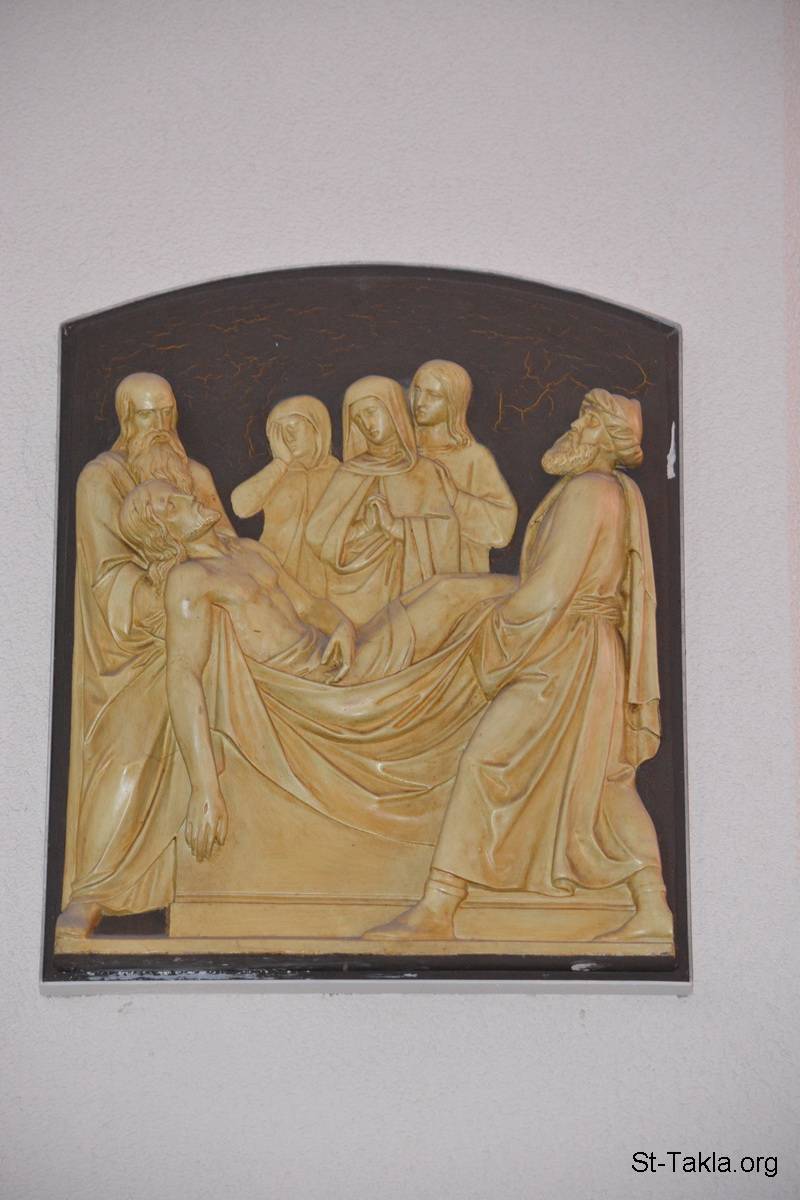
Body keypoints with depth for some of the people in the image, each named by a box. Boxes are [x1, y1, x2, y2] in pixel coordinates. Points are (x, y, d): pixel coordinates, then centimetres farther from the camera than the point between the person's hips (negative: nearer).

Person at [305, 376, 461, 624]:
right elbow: (318, 537, -1)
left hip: (412, 593, 0)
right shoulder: (351, 475, 8)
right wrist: (368, 525, -11)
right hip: (362, 594, 0)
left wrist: (395, 526, -12)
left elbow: (445, 530, -5)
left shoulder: (428, 473, 7)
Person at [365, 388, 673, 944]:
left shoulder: (587, 491, -15)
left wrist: (493, 627, -6)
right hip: (595, 656, 10)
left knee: (484, 764, -8)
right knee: (604, 783, 11)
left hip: (562, 659, -10)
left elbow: (548, 594, -19)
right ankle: (653, 912, 10)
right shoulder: (619, 493, 15)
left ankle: (437, 909, -6)